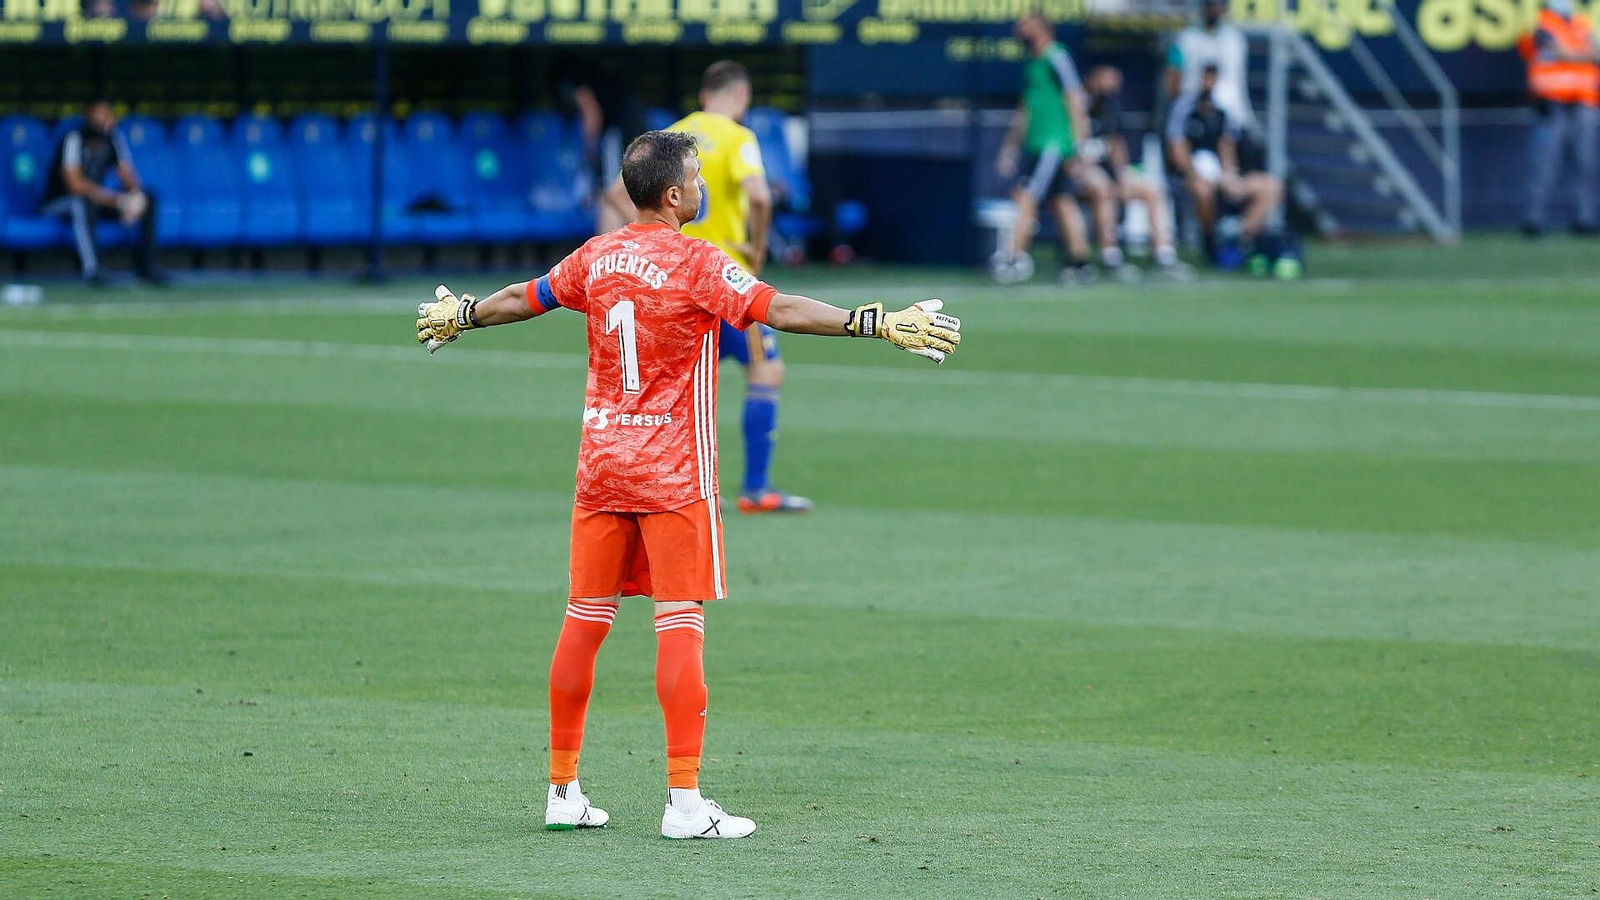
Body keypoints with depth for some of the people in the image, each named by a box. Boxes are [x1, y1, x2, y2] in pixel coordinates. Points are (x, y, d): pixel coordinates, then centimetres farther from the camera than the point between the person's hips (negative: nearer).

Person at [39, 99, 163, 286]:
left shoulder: (114, 139, -1)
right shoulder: (74, 139, -22)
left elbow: (128, 177, -3)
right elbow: (75, 184, -32)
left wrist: (135, 196, -29)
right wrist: (118, 200, -39)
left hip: (96, 200, 7)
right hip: (56, 205, -7)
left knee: (147, 199, -8)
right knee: (85, 201, -41)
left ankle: (145, 265, -7)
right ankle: (91, 269, -39)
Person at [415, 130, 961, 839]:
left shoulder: (597, 258, 7)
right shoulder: (695, 263, -12)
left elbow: (523, 298, 22)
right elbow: (777, 310, -23)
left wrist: (459, 315, 41)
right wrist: (877, 323, -26)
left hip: (600, 461, 6)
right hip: (673, 472, -6)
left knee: (585, 620, 10)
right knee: (681, 624, -6)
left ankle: (561, 791, 15)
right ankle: (684, 802, -10)